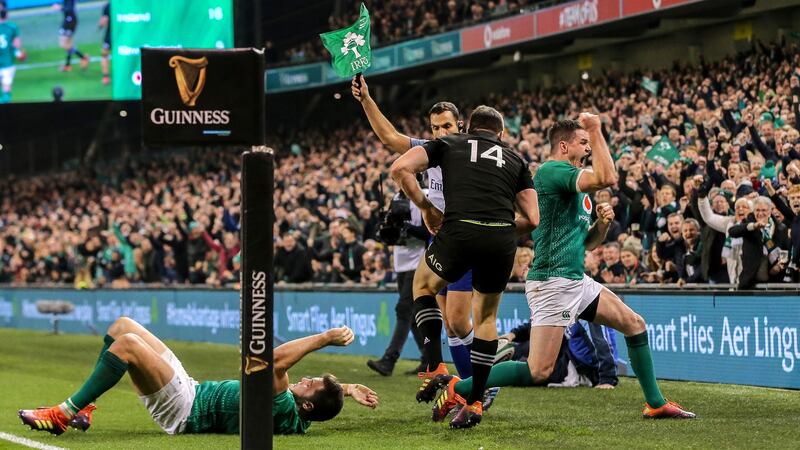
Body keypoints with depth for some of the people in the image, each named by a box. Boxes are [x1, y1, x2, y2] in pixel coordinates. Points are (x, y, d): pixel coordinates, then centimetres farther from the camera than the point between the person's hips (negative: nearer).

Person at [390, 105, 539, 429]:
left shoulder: (448, 144, 20)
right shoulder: (515, 159, 25)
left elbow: (400, 168, 5)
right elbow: (532, 219, 15)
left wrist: (426, 207, 15)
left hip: (459, 231, -2)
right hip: (502, 240, 2)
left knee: (423, 284, 28)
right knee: (486, 317, 23)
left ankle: (436, 368, 13)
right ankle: (475, 403, 20)